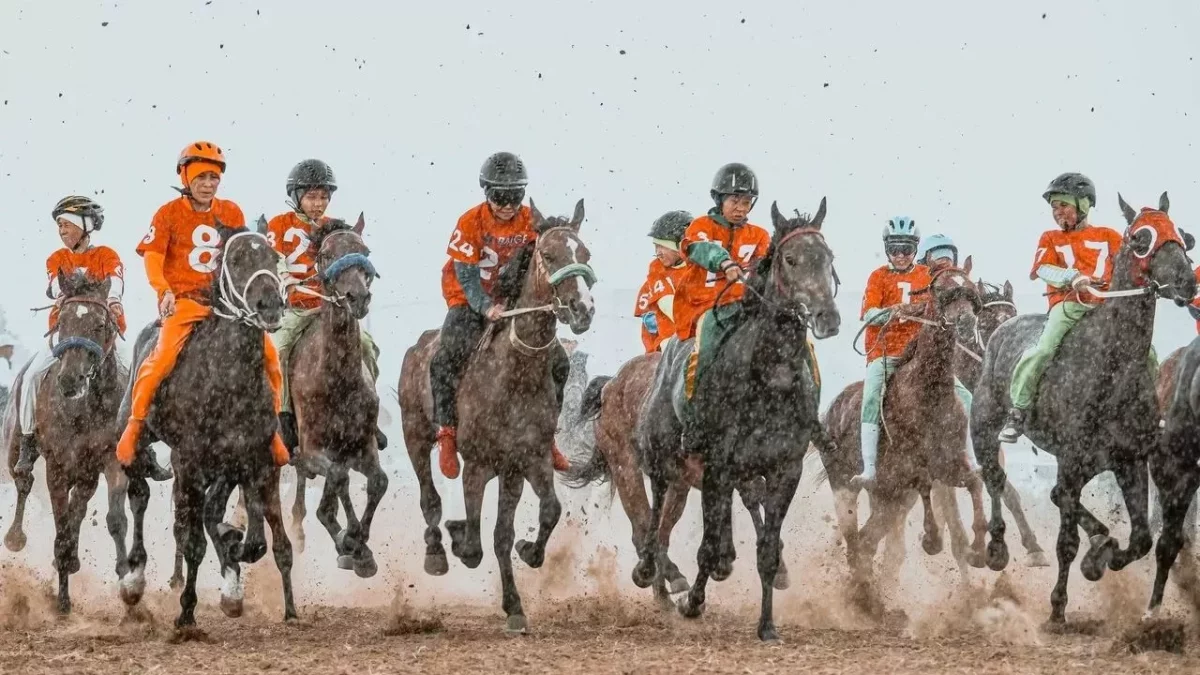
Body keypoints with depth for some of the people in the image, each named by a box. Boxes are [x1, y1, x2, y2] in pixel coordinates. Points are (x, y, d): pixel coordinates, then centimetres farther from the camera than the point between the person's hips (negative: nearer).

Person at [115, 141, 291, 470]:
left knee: (267, 351, -10)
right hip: (184, 300, -4)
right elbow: (153, 258, -6)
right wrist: (164, 291, -22)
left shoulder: (231, 213, 12)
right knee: (163, 356, -26)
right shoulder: (169, 214, 1)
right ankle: (134, 425, -11)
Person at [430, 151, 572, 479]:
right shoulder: (470, 223, -15)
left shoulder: (530, 222, -5)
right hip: (470, 302, -4)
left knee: (558, 362, -4)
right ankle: (447, 433, -17)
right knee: (446, 362, -28)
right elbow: (466, 277, -18)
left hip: (513, 302, 4)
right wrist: (487, 307, -34)